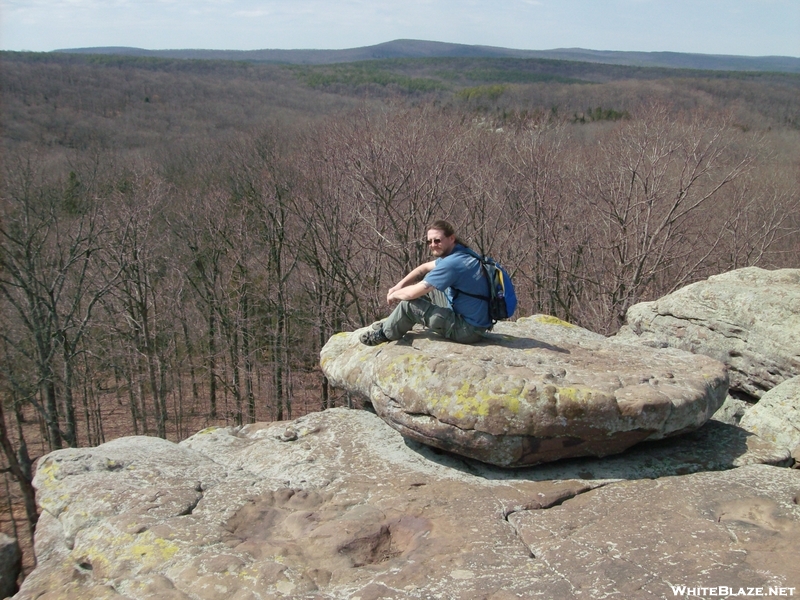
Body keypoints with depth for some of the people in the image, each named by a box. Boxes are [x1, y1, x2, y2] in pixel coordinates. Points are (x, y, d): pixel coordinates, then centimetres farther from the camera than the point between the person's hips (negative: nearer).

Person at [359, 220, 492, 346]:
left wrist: (394, 295, -1)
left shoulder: (452, 263, -26)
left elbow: (412, 293, -22)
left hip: (468, 330, -10)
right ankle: (393, 323, 26)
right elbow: (424, 268, 18)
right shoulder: (458, 253, 4)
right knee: (426, 286, 15)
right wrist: (399, 286, 5)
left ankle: (385, 333, 17)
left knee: (408, 304, -9)